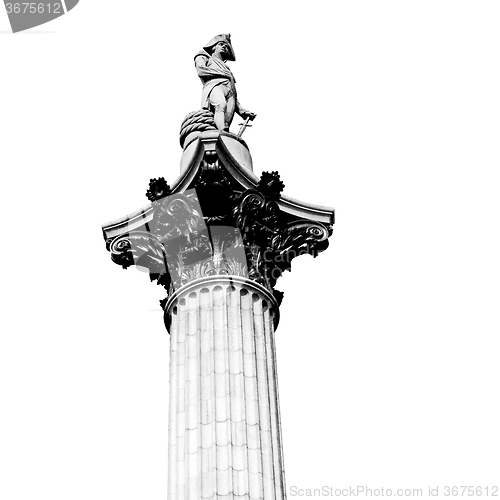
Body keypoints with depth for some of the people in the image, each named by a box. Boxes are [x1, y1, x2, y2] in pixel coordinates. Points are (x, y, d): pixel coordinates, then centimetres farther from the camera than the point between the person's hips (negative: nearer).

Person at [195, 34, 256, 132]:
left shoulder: (227, 69, 42)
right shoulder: (202, 56, 32)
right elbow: (201, 70, 6)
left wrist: (241, 110, 15)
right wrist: (222, 73, 13)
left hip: (231, 91, 5)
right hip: (214, 85, -5)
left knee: (226, 122, -25)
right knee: (221, 106, -38)